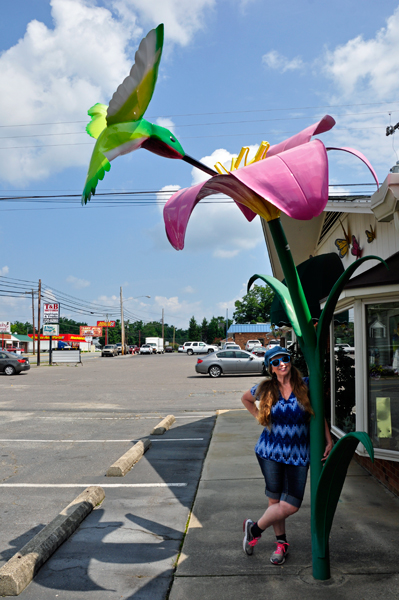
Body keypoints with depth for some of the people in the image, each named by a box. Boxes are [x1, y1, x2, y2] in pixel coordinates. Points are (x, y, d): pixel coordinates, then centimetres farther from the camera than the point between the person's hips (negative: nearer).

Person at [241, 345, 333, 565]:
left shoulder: (306, 385, -4)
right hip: (270, 452, 0)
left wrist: (328, 440, -3)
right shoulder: (265, 389, -2)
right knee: (275, 501, 5)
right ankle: (281, 543, 32)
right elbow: (245, 398, 19)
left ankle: (254, 528, 21)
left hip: (298, 455, 0)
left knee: (291, 506, -4)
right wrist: (259, 416, 6)